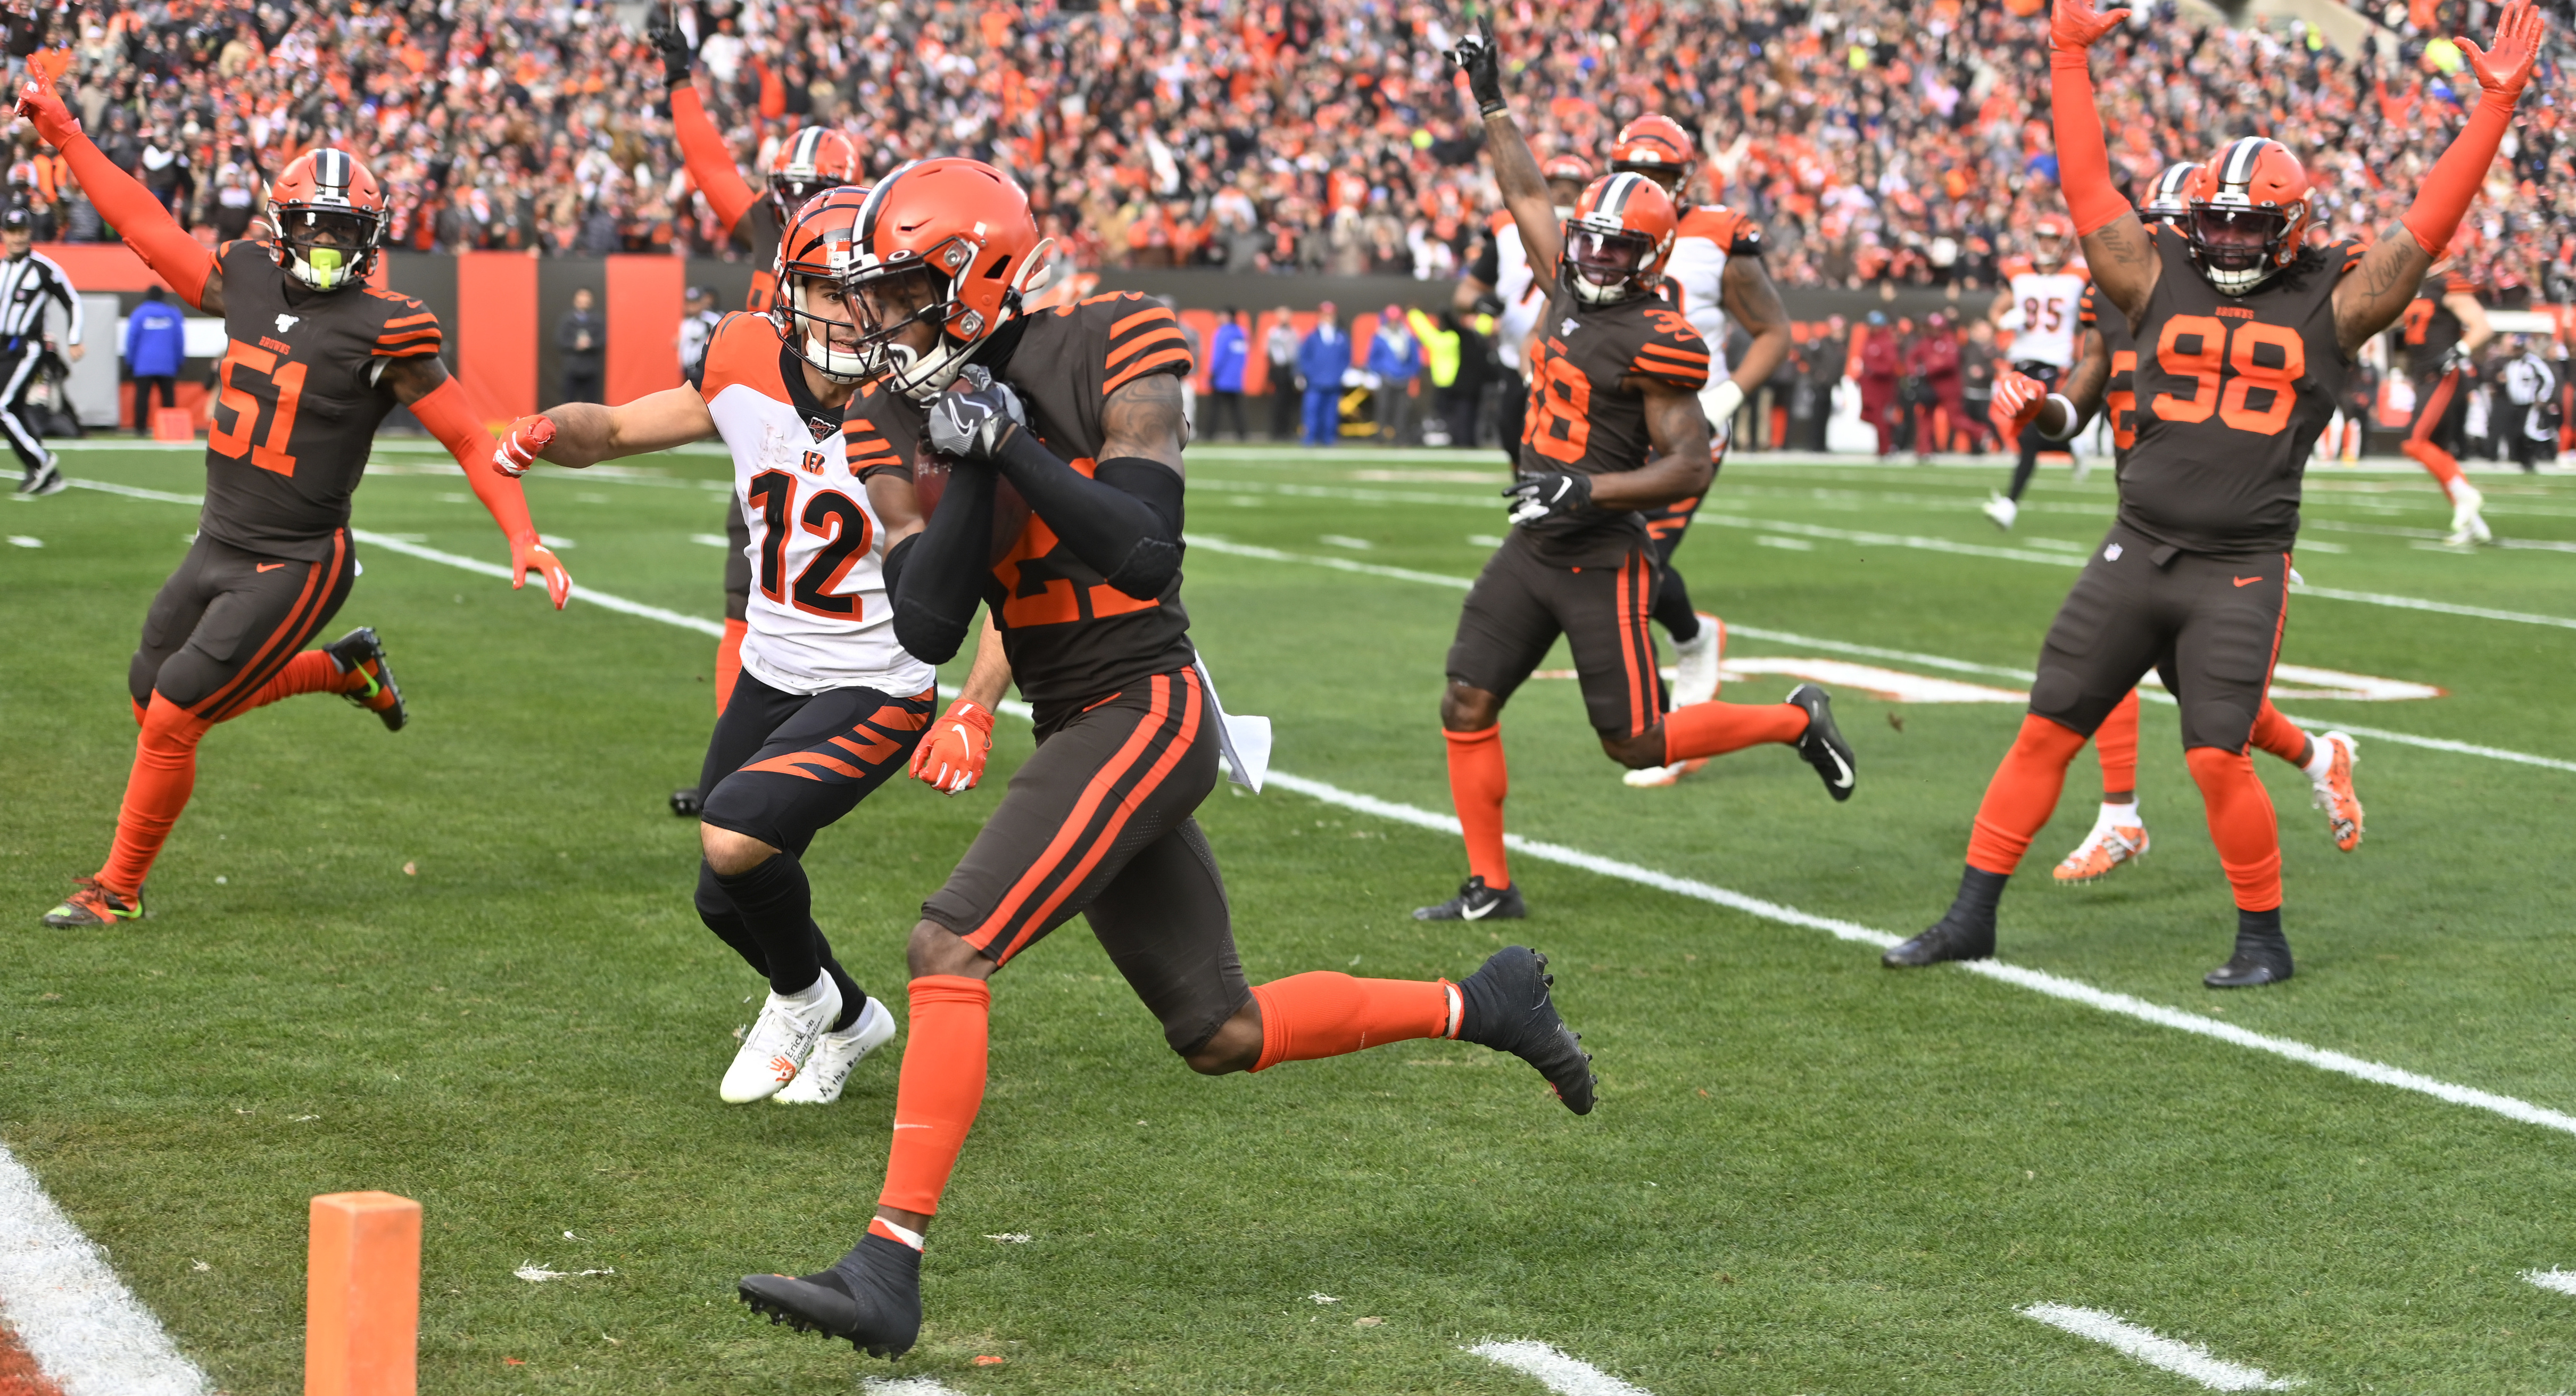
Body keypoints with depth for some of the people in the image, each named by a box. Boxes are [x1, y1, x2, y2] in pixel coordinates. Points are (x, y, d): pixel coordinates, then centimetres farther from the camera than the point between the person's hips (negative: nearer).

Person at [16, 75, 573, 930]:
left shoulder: (382, 333, -14)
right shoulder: (248, 284, 2)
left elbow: (472, 442, -12)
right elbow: (149, 230, 13)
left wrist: (522, 538, -23)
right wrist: (66, 136, 14)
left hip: (292, 566, -7)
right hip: (217, 546, 7)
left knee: (172, 719, -10)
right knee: (155, 701, 17)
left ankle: (119, 888, 11)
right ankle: (342, 669, 34)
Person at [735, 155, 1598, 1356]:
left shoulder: (1108, 362, -10)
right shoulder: (911, 421, 6)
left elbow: (1146, 555, -21)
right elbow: (925, 629, -4)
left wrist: (1014, 446, -22)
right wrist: (970, 470, -13)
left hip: (1147, 710, -8)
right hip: (1075, 730, 8)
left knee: (949, 949, -21)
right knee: (1222, 1035, 14)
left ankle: (888, 1267, -21)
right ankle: (1480, 1006, 33)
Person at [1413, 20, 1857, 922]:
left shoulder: (1656, 340, -16)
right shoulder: (1570, 286, 5)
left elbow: (1689, 468, -17)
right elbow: (1527, 195, 19)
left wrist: (1587, 490, -25)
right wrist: (1490, 101, 24)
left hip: (1601, 559, -7)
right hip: (1532, 547, 7)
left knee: (1637, 744, -3)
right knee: (1467, 707, 1)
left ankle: (1796, 722, 18)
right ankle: (1489, 887, 9)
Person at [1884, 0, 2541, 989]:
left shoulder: (2332, 305, 3)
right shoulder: (2160, 280, 8)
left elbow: (2430, 223, 0)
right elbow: (2086, 183, 7)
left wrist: (2496, 106, -4)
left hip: (2241, 572, -3)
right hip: (2135, 554, 3)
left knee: (2218, 759, -10)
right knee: (2046, 732, 4)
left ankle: (2263, 937, 9)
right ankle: (1972, 917, 13)